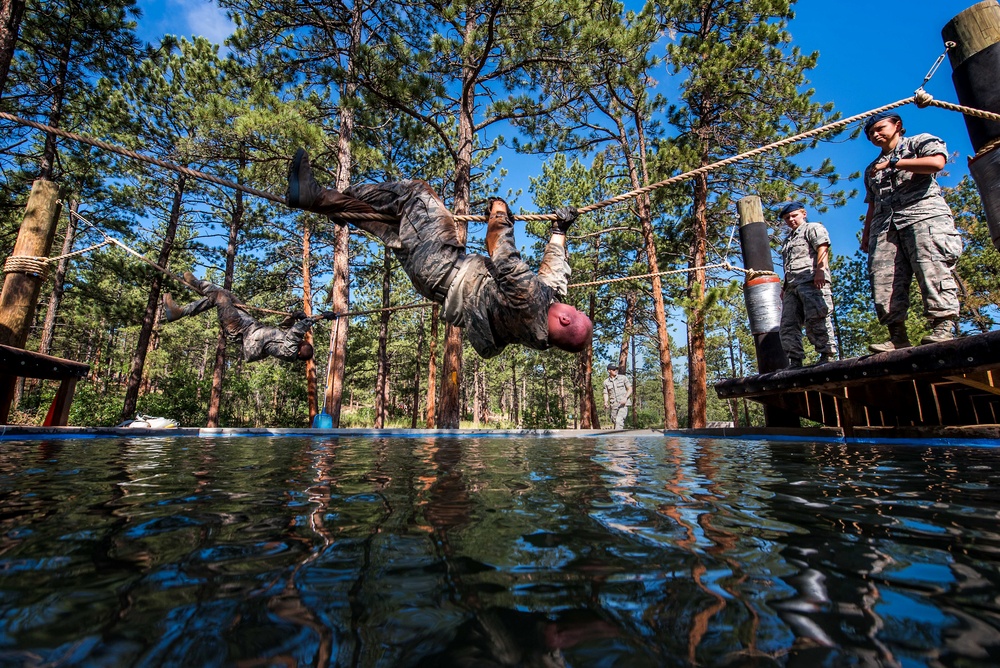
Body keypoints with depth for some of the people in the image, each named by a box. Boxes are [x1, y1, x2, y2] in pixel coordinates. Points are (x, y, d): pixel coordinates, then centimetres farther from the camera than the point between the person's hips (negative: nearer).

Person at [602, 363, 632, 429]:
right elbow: (606, 394, 8)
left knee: (619, 420, -20)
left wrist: (625, 398, -16)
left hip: (624, 404, -4)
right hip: (614, 405, 4)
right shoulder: (606, 382, 6)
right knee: (614, 421, 11)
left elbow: (630, 389, 1)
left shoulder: (623, 378, 0)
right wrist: (606, 403, -11)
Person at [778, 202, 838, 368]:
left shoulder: (813, 228, 12)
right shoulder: (788, 239, 34)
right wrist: (784, 287, 22)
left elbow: (823, 248, -6)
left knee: (815, 319, -17)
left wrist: (820, 269, -21)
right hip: (792, 285, 8)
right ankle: (795, 362, -5)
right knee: (788, 325, -3)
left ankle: (828, 355, -13)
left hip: (811, 280, -7)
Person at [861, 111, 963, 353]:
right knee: (883, 279, -12)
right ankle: (898, 336, -16)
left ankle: (943, 327, -23)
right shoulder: (872, 169, 33)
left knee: (932, 269, -19)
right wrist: (866, 235, 17)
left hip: (923, 213, -4)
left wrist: (893, 163, -1)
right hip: (884, 224, 5)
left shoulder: (919, 142, 17)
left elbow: (937, 162, -5)